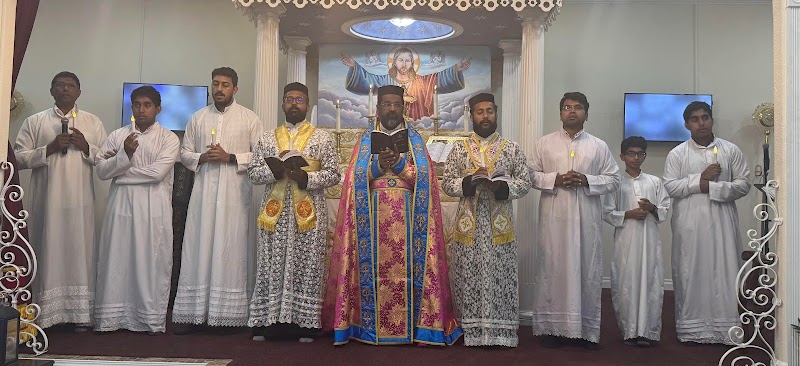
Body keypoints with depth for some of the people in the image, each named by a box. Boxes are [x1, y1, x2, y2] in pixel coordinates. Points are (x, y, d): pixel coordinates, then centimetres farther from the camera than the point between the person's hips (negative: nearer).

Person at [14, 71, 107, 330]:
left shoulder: (93, 123, 12)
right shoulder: (35, 122, 9)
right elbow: (19, 157, 1)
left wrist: (86, 147, -8)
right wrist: (49, 149, -11)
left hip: (80, 201, 1)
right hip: (47, 200, 0)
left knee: (80, 252, 0)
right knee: (47, 252, 0)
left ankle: (80, 312, 6)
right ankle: (44, 313, 8)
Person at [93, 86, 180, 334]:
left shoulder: (169, 138, 2)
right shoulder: (117, 136, 12)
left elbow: (157, 172, -11)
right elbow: (101, 171, 2)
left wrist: (119, 169, -4)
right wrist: (124, 154, -14)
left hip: (154, 210, -2)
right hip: (121, 207, 2)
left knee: (152, 261, 0)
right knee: (117, 259, 3)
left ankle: (152, 319, 8)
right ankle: (112, 317, 12)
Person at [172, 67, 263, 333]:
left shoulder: (249, 119, 5)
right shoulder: (198, 118, 14)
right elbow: (185, 153, 15)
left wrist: (230, 157, -11)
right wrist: (201, 158, -5)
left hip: (235, 193, -2)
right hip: (203, 191, 3)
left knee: (232, 249, -2)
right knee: (199, 248, -1)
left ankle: (231, 312, 4)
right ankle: (192, 312, 2)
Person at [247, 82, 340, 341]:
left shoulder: (322, 138, 7)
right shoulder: (267, 139, 14)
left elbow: (333, 174, 2)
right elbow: (253, 172, 9)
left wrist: (306, 177, -14)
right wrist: (274, 171, -11)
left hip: (309, 212, -2)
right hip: (275, 211, 2)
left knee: (306, 268, -1)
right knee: (273, 267, 1)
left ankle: (303, 319, 6)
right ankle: (270, 319, 8)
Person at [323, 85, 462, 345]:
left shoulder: (414, 138, 12)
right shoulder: (367, 138, 13)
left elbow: (422, 178, 0)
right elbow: (357, 177, 2)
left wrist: (398, 162, -14)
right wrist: (379, 163, -14)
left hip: (407, 216, 0)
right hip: (374, 216, 0)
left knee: (406, 267, -4)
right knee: (374, 268, -3)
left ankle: (411, 324, 3)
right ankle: (370, 324, 4)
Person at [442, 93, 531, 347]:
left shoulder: (512, 148, 5)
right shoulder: (459, 149, 7)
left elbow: (525, 183, 3)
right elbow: (447, 184, 4)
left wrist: (503, 186, -15)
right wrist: (469, 181, -14)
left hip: (499, 222, 0)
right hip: (468, 222, 1)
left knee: (500, 277, 1)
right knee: (469, 277, 3)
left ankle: (501, 330, 11)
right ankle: (471, 329, 13)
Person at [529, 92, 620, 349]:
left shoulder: (599, 146, 8)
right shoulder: (544, 143, 7)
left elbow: (614, 179, 6)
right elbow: (531, 175, 5)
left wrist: (587, 180, -10)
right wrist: (555, 179, -12)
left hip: (586, 219, 1)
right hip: (554, 218, 0)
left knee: (587, 270, 3)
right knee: (552, 268, 2)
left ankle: (588, 329, 13)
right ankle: (552, 326, 11)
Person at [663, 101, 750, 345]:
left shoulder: (731, 150, 6)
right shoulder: (677, 154, 5)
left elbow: (743, 184, 1)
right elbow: (669, 187, -4)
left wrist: (711, 187, -11)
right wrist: (700, 179, -12)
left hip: (722, 222, 1)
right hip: (689, 223, -1)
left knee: (724, 272, 1)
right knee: (691, 273, 1)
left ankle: (725, 327, 9)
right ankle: (692, 328, 8)